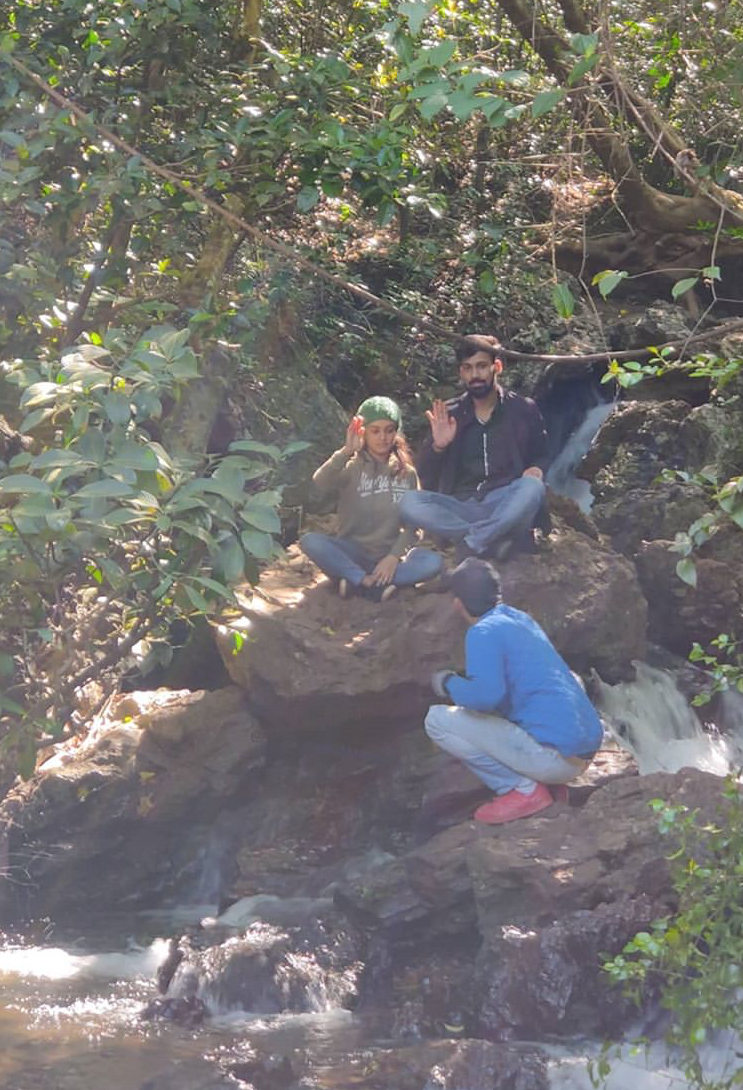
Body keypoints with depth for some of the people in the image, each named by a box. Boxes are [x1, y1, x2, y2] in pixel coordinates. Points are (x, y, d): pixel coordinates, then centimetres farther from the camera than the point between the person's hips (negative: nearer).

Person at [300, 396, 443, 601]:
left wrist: (394, 557, -15)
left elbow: (411, 523, 1)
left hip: (388, 558, 1)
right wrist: (346, 451, -34)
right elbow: (319, 484, -21)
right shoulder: (351, 467, 1)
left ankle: (358, 582, -27)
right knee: (311, 541, -30)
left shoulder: (406, 473, 8)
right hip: (352, 554, -1)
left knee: (433, 562, -28)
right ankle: (376, 585, -31)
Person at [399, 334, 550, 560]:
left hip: (506, 508, -1)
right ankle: (493, 539, -30)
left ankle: (471, 545, -31)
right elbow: (426, 479, 9)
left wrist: (537, 469, -8)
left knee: (532, 487, -34)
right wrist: (438, 446, -12)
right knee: (410, 503, -27)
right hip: (461, 509, 1)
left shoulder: (523, 409, 8)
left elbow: (544, 456, 16)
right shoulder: (449, 415, 10)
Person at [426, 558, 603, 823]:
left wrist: (448, 684, -5)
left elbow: (486, 694, -25)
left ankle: (524, 789, -7)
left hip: (555, 756, -9)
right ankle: (544, 781, 13)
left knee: (438, 720, -6)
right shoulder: (522, 619, 17)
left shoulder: (484, 632, -10)